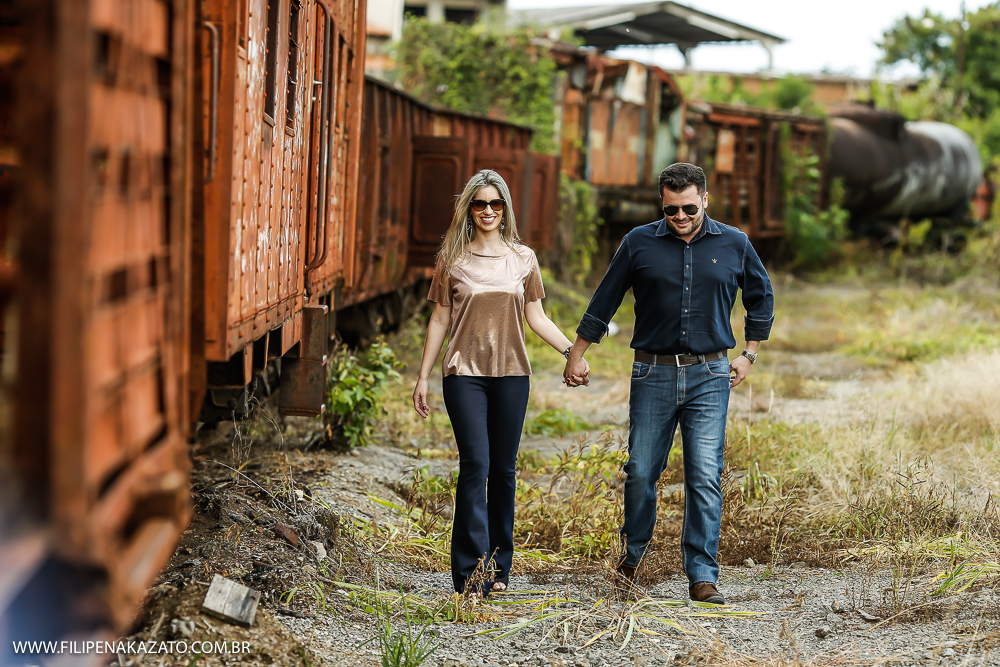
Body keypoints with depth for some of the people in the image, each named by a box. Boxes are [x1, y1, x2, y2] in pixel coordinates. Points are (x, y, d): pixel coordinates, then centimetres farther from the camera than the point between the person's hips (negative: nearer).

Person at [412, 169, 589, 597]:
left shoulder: (522, 258, 8)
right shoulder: (452, 259, 4)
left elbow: (536, 318, 11)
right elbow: (440, 320, 7)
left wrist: (572, 352, 0)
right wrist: (423, 376, 5)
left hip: (511, 374, 2)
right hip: (465, 373, -2)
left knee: (503, 470, 4)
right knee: (475, 465, -11)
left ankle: (499, 568, 13)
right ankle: (470, 573, -10)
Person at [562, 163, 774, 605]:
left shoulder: (734, 245, 5)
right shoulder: (639, 244, 3)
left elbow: (761, 297, 20)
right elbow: (604, 301, 11)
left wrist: (749, 354, 15)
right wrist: (576, 354, 13)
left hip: (709, 376, 0)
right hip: (653, 374, 0)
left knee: (705, 477, -8)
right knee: (641, 472, 3)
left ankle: (703, 577, -5)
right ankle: (632, 554, 28)